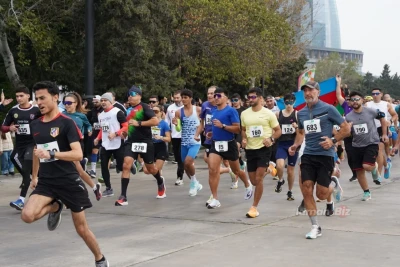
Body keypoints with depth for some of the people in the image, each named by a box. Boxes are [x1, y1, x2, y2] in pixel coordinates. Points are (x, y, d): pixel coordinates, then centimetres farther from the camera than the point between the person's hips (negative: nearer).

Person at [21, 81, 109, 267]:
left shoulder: (66, 123, -12)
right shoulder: (35, 125, 6)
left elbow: (78, 154, -21)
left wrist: (51, 154, -32)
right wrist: (34, 176, 27)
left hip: (69, 181, -4)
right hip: (45, 181, 4)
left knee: (81, 228, 5)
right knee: (27, 216, -22)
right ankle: (54, 207, 10)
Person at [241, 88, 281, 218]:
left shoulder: (268, 113, -5)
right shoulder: (244, 114, 6)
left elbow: (278, 131, 0)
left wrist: (271, 139, -18)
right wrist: (244, 139, 0)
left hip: (264, 149, -4)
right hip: (250, 149, 5)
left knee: (258, 179, -13)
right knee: (253, 181, 10)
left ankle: (254, 207, -3)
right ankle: (267, 169, 45)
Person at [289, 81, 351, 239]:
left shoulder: (328, 109, -7)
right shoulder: (301, 113, 8)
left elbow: (346, 129, -4)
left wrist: (333, 140, -19)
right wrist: (295, 146, 8)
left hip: (325, 155, -4)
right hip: (308, 155, 4)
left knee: (321, 195, -3)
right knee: (306, 191, -7)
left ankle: (333, 184, 33)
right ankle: (315, 227, 4)